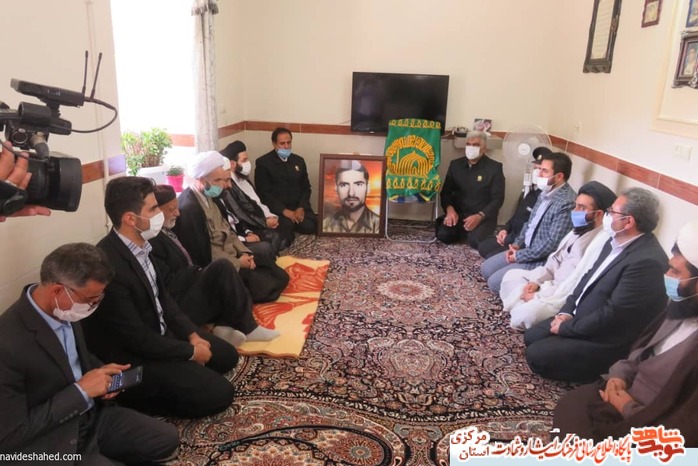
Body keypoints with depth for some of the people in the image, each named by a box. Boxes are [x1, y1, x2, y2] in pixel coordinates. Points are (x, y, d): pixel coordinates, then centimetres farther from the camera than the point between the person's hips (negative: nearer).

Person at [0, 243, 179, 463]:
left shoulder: (64, 309, -7)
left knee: (168, 439, 6)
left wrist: (100, 372, -4)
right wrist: (80, 391, -23)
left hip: (91, 414, 7)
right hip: (51, 445, -7)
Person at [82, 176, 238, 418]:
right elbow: (136, 338, -26)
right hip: (134, 357, -9)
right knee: (219, 394, -12)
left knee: (226, 354, 13)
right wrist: (191, 351, -15)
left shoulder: (140, 244, -3)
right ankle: (139, 395, 2)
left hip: (159, 334, 9)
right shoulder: (108, 265, -31)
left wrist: (192, 334, -1)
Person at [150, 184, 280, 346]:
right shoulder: (150, 240, -19)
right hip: (179, 307, -10)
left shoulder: (165, 231, 13)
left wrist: (196, 272, -2)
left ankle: (224, 324, -11)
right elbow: (169, 285, -21)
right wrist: (198, 271, -10)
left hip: (186, 290, 10)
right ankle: (246, 327, -11)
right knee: (221, 267, -22)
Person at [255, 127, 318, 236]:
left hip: (298, 206, 4)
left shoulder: (299, 161, 12)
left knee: (309, 226, -21)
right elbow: (263, 192, -9)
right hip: (277, 208, -4)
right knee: (287, 226, -32)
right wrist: (284, 211, -19)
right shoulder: (263, 162, -3)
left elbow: (306, 187, 12)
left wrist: (301, 208, -7)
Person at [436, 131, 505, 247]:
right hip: (458, 213, 3)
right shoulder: (455, 164, 8)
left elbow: (498, 198, -7)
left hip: (483, 216, -3)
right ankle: (463, 232, 8)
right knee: (443, 235, -23)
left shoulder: (494, 168, -3)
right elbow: (446, 191, 8)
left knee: (475, 241, -30)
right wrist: (450, 209, -14)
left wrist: (479, 216, -23)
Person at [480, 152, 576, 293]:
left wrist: (519, 256, -17)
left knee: (494, 282, -13)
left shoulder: (566, 203, -26)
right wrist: (517, 244, 2)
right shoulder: (546, 191, 5)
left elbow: (552, 244, -27)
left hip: (542, 259, -9)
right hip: (526, 248, 9)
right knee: (486, 269, 9)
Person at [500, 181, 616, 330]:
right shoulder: (578, 230, 7)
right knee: (512, 275, 9)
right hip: (552, 281, 10)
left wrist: (538, 295, -19)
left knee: (525, 315, -29)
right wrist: (536, 280, -1)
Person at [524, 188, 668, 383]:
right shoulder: (617, 241, 2)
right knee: (531, 337, 8)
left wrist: (566, 327, -15)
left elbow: (612, 314, -27)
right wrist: (567, 311, 0)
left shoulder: (647, 261, -29)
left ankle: (591, 373, 5)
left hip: (604, 340, -9)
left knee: (536, 355, -13)